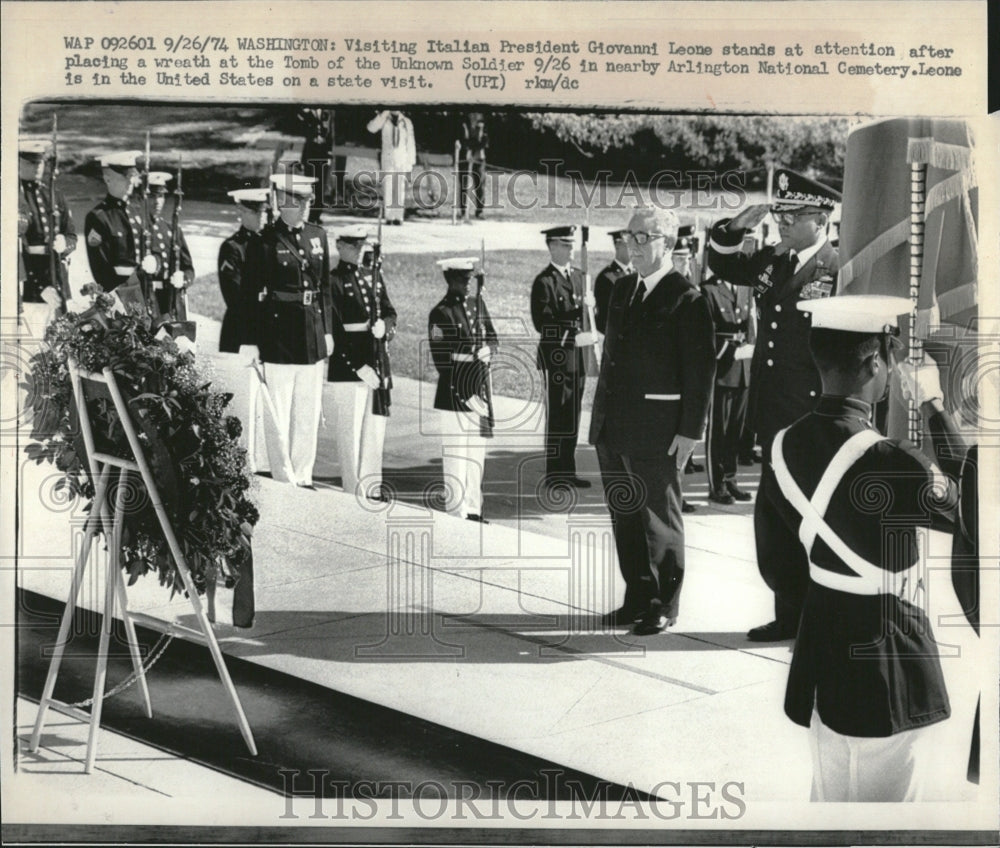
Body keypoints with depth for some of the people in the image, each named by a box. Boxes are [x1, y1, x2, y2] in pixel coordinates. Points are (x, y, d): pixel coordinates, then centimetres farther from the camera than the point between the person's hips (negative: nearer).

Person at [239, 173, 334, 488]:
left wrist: (327, 331, 13)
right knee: (279, 415, 0)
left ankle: (303, 476, 22)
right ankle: (284, 480, 9)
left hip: (312, 338, 6)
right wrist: (251, 341, -11)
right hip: (278, 338, -6)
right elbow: (252, 294, -8)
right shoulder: (264, 241, -7)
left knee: (309, 412, 11)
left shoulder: (318, 237, 10)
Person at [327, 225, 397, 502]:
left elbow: (390, 311, 14)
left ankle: (373, 487, 21)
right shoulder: (334, 281, -7)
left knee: (376, 425, 11)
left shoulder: (374, 276, 14)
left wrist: (385, 325, -11)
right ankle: (353, 493, 4)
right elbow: (335, 329, -12)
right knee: (351, 429, -2)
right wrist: (359, 367, -17)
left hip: (377, 359, 7)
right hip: (348, 364, -6)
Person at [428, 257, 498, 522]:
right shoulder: (440, 313, -9)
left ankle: (473, 509, 22)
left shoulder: (477, 304, 12)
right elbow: (442, 361, -12)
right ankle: (456, 513, 3)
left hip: (478, 390, 7)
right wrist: (464, 395, -16)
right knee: (456, 456, -4)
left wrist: (487, 349, -9)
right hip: (454, 393, -7)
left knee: (477, 452, 12)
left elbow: (493, 337, 17)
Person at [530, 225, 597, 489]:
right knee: (557, 415, -4)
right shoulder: (544, 282, -8)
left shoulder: (578, 275, 14)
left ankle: (568, 471, 17)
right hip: (555, 354, -7)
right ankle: (553, 474, 3)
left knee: (572, 415, 10)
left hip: (578, 354, 7)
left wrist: (589, 305, -7)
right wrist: (573, 338, -19)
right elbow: (542, 323, -13)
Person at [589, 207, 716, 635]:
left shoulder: (687, 300, -9)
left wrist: (689, 430, -14)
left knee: (659, 519, 5)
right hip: (613, 429, 7)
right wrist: (600, 415, 13)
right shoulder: (622, 290, 12)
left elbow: (701, 369, -11)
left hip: (656, 432, -7)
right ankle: (637, 598, 26)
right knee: (624, 515, 13)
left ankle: (663, 605, 18)